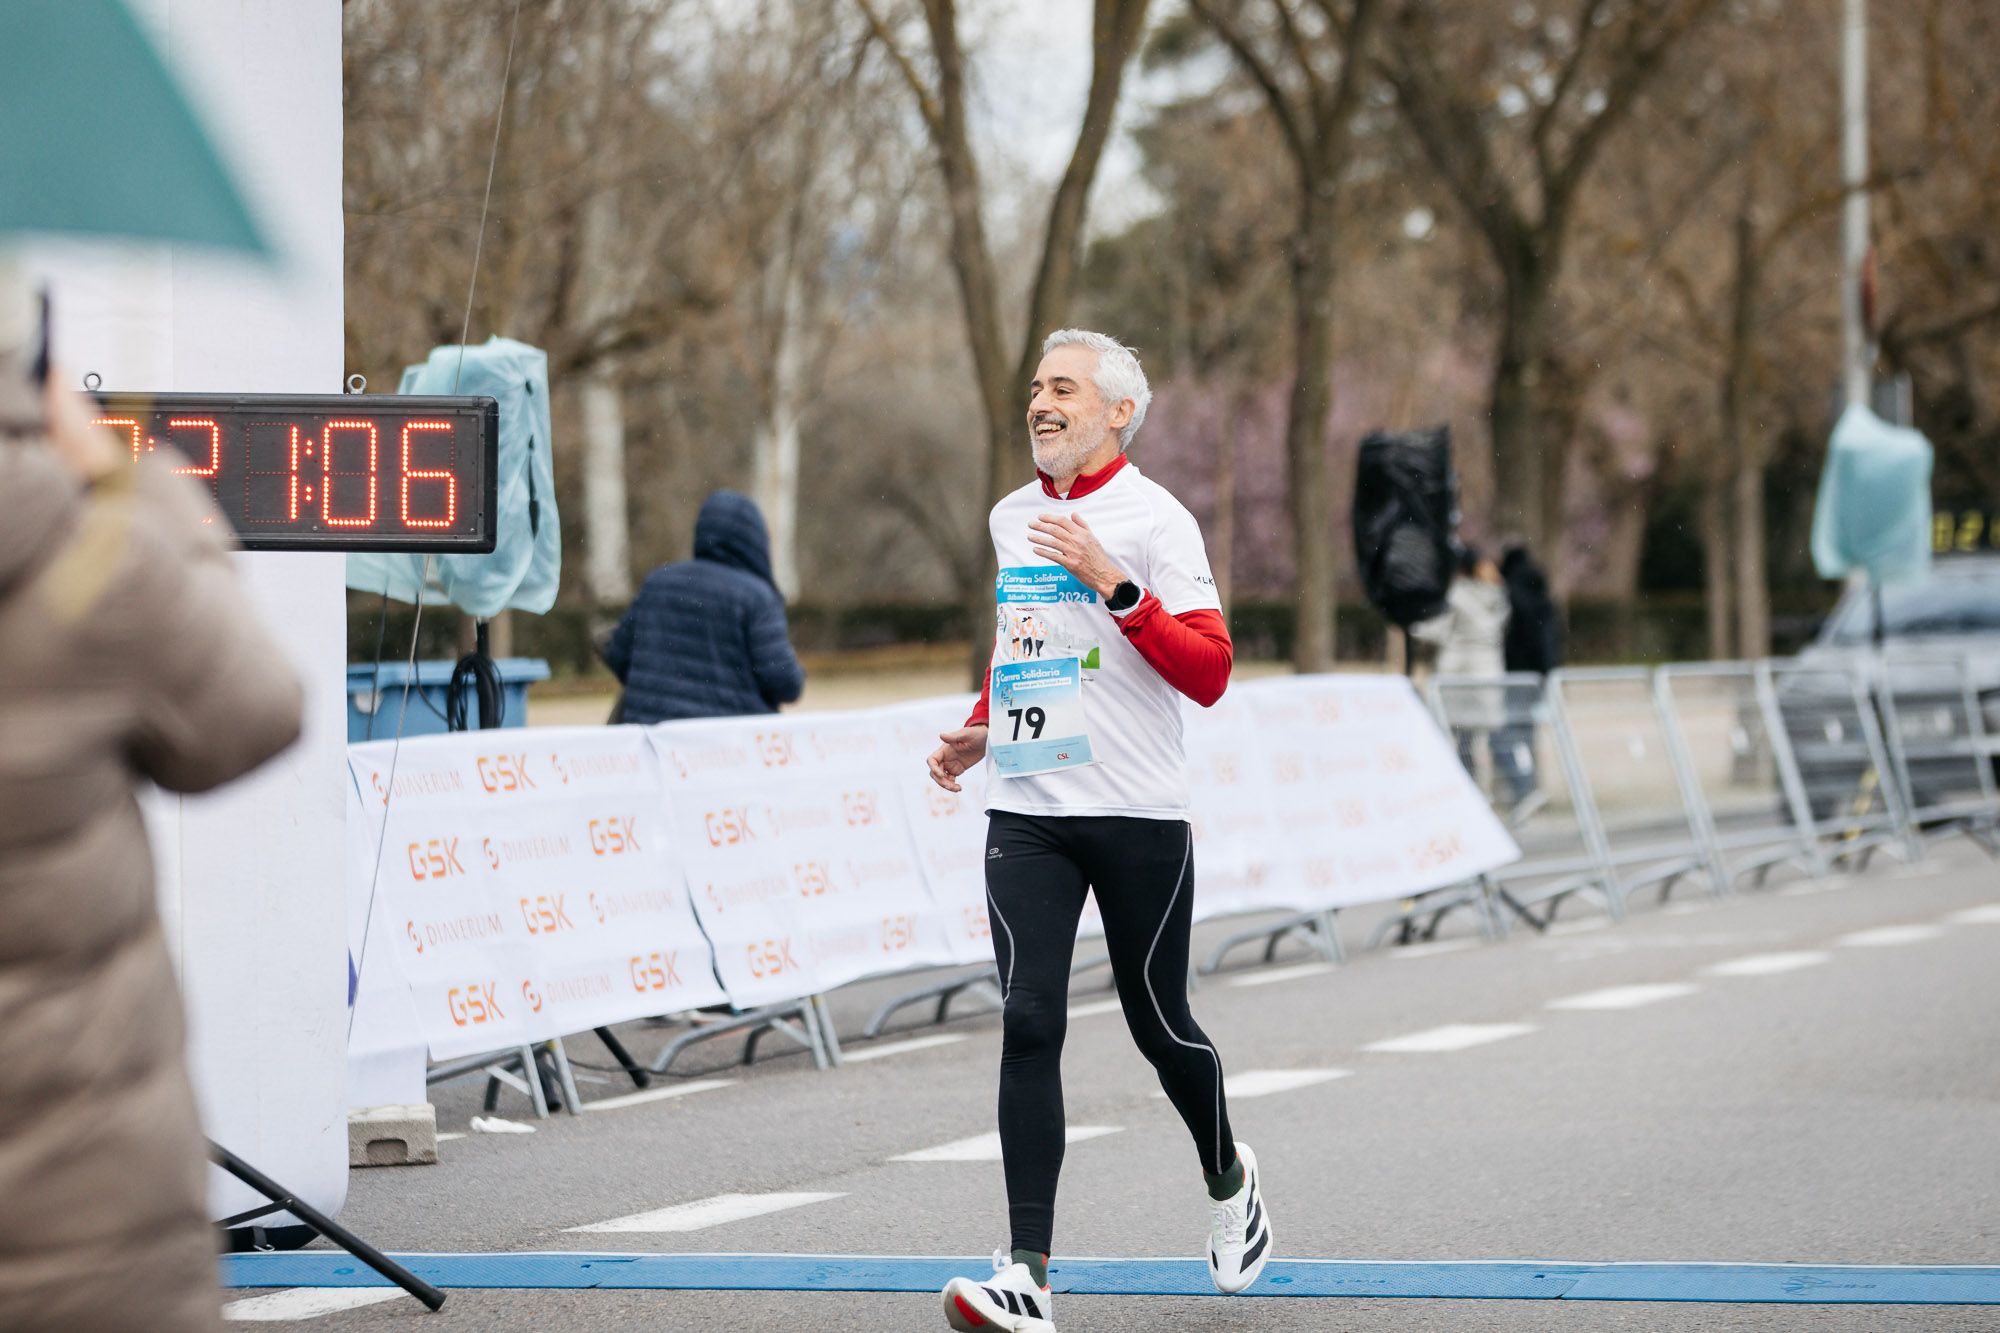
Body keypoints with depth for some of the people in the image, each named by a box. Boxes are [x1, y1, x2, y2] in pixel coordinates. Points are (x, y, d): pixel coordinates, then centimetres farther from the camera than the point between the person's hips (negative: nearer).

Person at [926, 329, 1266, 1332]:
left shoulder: (1154, 520, -6)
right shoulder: (1010, 520, 13)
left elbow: (1210, 673, -15)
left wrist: (1115, 585, -24)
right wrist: (981, 729, 18)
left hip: (1137, 815, -4)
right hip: (1025, 810, 4)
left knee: (1158, 1025, 7)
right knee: (1028, 1025, -9)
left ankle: (1228, 1180, 38)